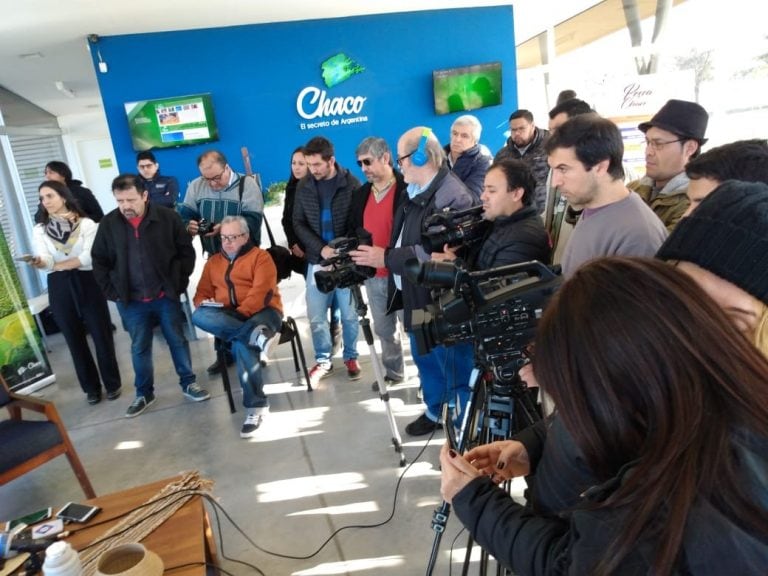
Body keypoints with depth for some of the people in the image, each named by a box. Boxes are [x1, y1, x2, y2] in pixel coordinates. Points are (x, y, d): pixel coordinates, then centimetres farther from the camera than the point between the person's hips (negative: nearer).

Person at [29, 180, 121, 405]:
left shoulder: (86, 224, -2)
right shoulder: (39, 230, 7)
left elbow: (88, 258, -12)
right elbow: (45, 259, -7)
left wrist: (55, 265, -8)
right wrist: (39, 263, -30)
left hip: (87, 284, -3)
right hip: (59, 289, 3)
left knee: (101, 335, 2)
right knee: (75, 340, 10)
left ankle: (112, 384, 19)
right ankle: (91, 387, 25)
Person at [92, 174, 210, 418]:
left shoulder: (167, 217, -9)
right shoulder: (109, 224, -4)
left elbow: (186, 252, -2)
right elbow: (99, 261, 6)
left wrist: (179, 284, -5)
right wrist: (113, 293, 1)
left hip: (166, 297, -1)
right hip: (131, 302, 2)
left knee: (178, 341, 10)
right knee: (139, 348, 13)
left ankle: (188, 383, 26)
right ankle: (144, 394, 28)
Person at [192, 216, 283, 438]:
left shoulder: (260, 256, 3)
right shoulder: (213, 261, 21)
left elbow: (261, 291, -11)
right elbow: (203, 292, 16)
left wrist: (242, 313, -23)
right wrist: (204, 303, -9)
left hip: (261, 312, -5)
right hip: (226, 317, 5)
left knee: (241, 344, -37)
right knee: (199, 316, -28)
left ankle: (256, 406, -31)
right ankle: (256, 333, -41)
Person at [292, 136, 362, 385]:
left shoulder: (352, 184, -5)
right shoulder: (304, 188, 3)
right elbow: (299, 223, 3)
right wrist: (322, 248, -11)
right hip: (318, 260, 3)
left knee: (349, 314, 8)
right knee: (316, 316, 6)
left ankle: (351, 357, 26)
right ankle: (323, 361, 23)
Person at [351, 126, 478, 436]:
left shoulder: (453, 196, -21)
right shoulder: (415, 191, 10)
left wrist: (387, 258, -24)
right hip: (417, 297, 10)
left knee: (455, 366, 4)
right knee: (425, 359, 24)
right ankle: (434, 412, 44)